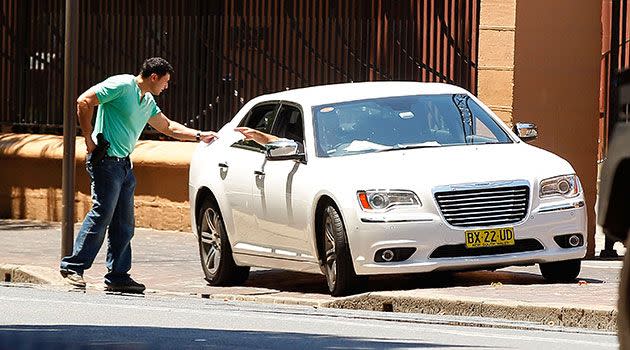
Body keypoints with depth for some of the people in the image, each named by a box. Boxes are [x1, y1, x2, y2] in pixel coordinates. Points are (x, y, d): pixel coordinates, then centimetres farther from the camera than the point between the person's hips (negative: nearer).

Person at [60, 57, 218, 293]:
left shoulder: (148, 102, 19)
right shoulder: (121, 85, -9)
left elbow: (167, 127, 33)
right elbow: (84, 101, -14)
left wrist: (199, 135, 27)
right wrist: (89, 140, -14)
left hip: (124, 165, 9)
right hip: (106, 160, -9)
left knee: (124, 224, 7)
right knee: (102, 214, -14)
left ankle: (118, 276, 10)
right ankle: (73, 267, -10)